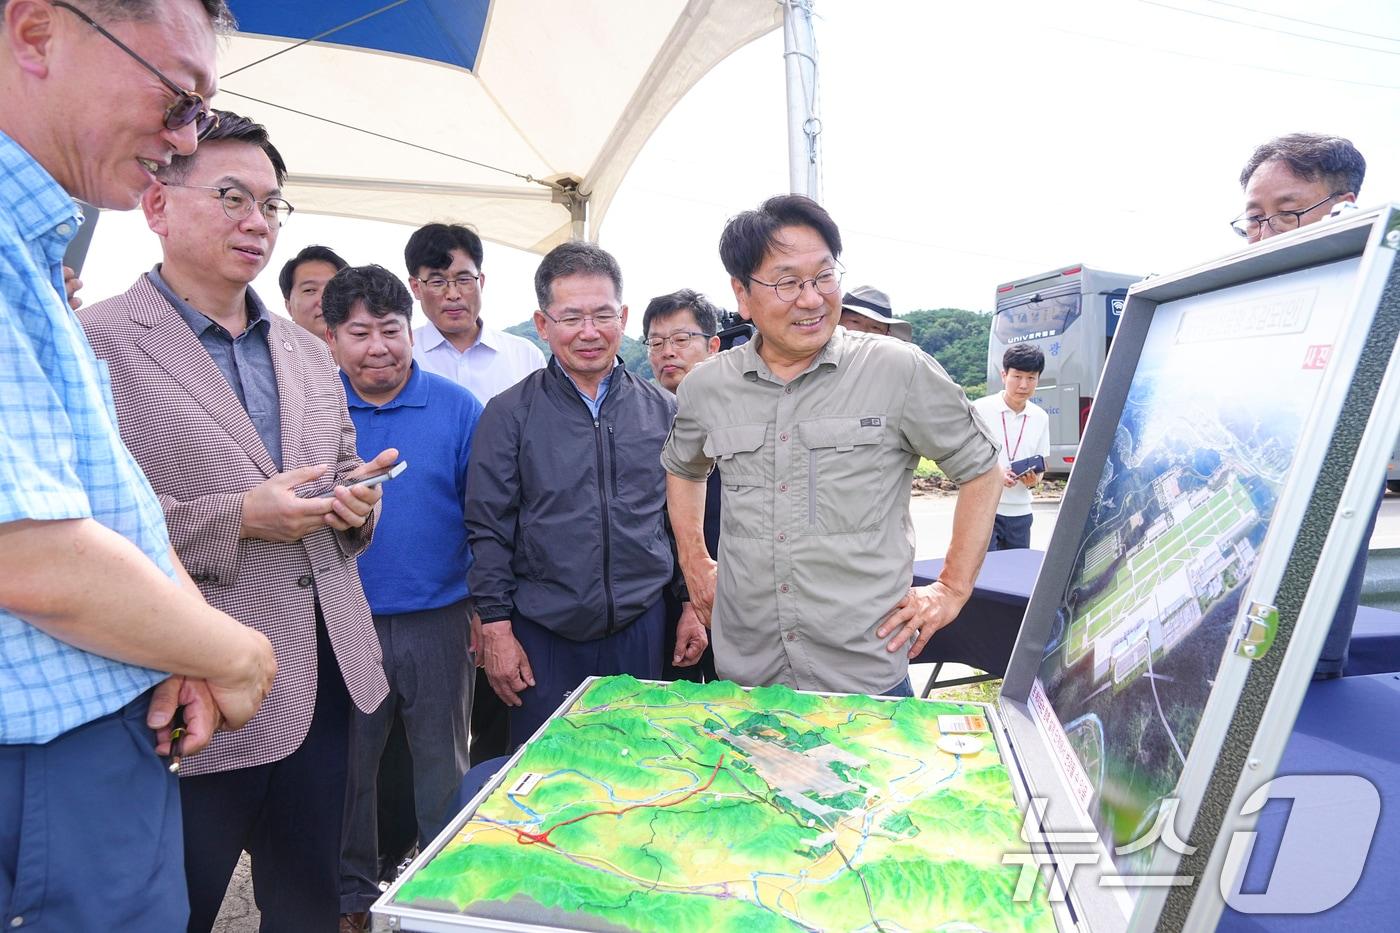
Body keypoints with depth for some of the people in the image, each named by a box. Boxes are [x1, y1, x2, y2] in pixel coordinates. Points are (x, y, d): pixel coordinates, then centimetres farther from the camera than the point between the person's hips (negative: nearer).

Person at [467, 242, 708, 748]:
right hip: (542, 635, -2)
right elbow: (489, 530, -2)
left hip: (642, 629, 2)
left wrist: (692, 605, 8)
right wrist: (496, 628, -5)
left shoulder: (662, 411, 4)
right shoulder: (509, 414, -3)